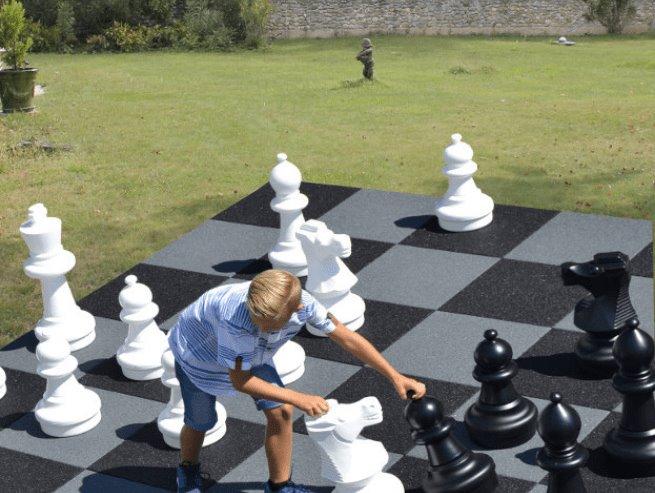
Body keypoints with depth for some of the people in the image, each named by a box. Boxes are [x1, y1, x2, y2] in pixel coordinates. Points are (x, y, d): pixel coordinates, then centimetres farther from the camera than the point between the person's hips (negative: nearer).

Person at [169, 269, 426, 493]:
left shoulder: (301, 303, -33)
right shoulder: (236, 317, -47)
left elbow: (347, 338, -18)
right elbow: (239, 380, -34)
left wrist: (395, 377, -16)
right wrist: (299, 399, -33)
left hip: (249, 351, 4)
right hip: (197, 351, -4)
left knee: (280, 411, -7)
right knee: (201, 421, 10)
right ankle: (188, 471, 42)